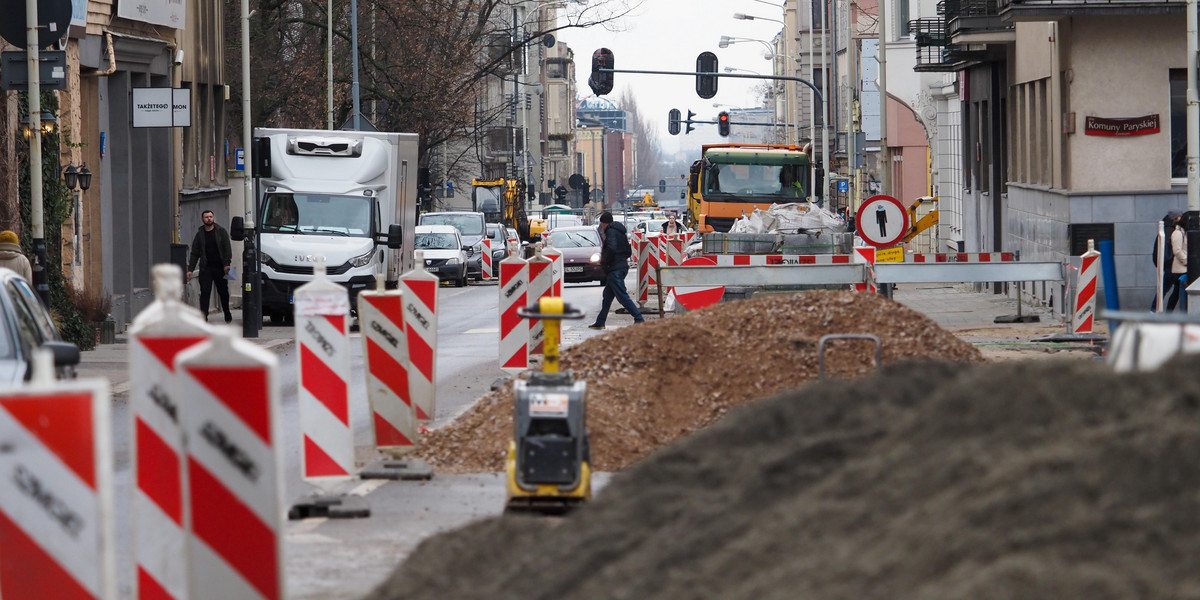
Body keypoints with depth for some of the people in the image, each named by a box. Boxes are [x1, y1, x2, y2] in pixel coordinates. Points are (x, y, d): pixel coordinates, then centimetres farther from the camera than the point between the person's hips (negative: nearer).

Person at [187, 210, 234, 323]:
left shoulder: (221, 232, 4)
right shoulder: (200, 235, 9)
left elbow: (227, 248, -2)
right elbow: (194, 253, 11)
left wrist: (227, 263, -14)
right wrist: (190, 269, 3)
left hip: (220, 267, -1)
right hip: (205, 268, 1)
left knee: (223, 292, 9)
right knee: (205, 292, -8)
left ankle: (227, 315, 24)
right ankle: (203, 316, -9)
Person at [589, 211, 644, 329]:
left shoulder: (611, 231, -10)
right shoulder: (621, 232, 19)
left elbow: (611, 249, -25)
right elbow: (629, 252, 20)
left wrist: (604, 262, -12)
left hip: (615, 269, -10)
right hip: (622, 266, 10)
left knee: (622, 296, -12)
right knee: (607, 296, 16)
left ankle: (639, 319, -18)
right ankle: (600, 322, 21)